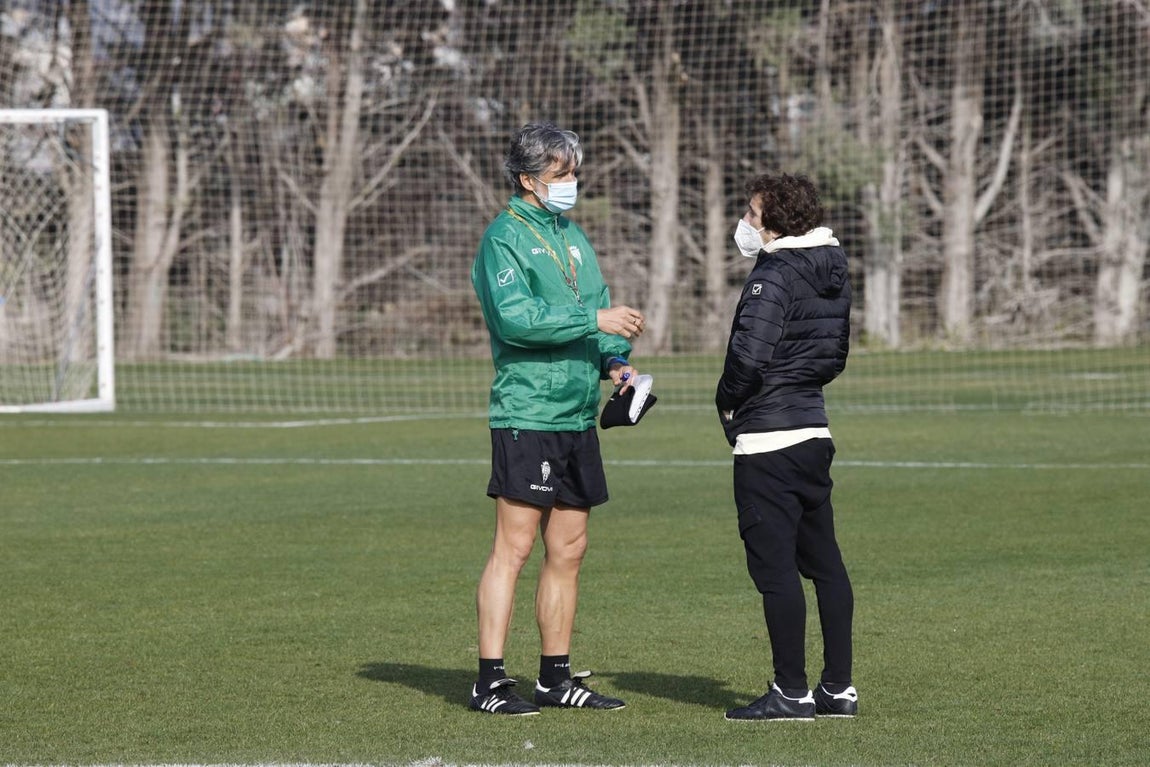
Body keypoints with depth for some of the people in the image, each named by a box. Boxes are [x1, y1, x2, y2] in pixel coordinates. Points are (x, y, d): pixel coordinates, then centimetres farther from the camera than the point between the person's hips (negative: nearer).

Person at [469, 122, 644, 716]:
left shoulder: (572, 235, 17)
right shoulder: (505, 236, -8)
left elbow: (598, 303, 18)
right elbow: (516, 317, -20)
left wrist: (615, 360, 0)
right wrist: (594, 320, -22)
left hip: (578, 418, 8)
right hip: (526, 416, -8)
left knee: (568, 549, 10)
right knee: (514, 546, -8)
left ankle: (556, 677, 17)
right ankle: (490, 681, -7)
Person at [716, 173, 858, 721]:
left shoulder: (774, 275, -16)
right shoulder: (831, 274, 12)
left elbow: (748, 355, -23)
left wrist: (728, 402, -7)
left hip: (767, 436, -9)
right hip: (814, 429, 9)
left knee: (774, 564, -4)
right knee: (824, 561, 11)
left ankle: (791, 692, -3)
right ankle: (838, 687, 14)